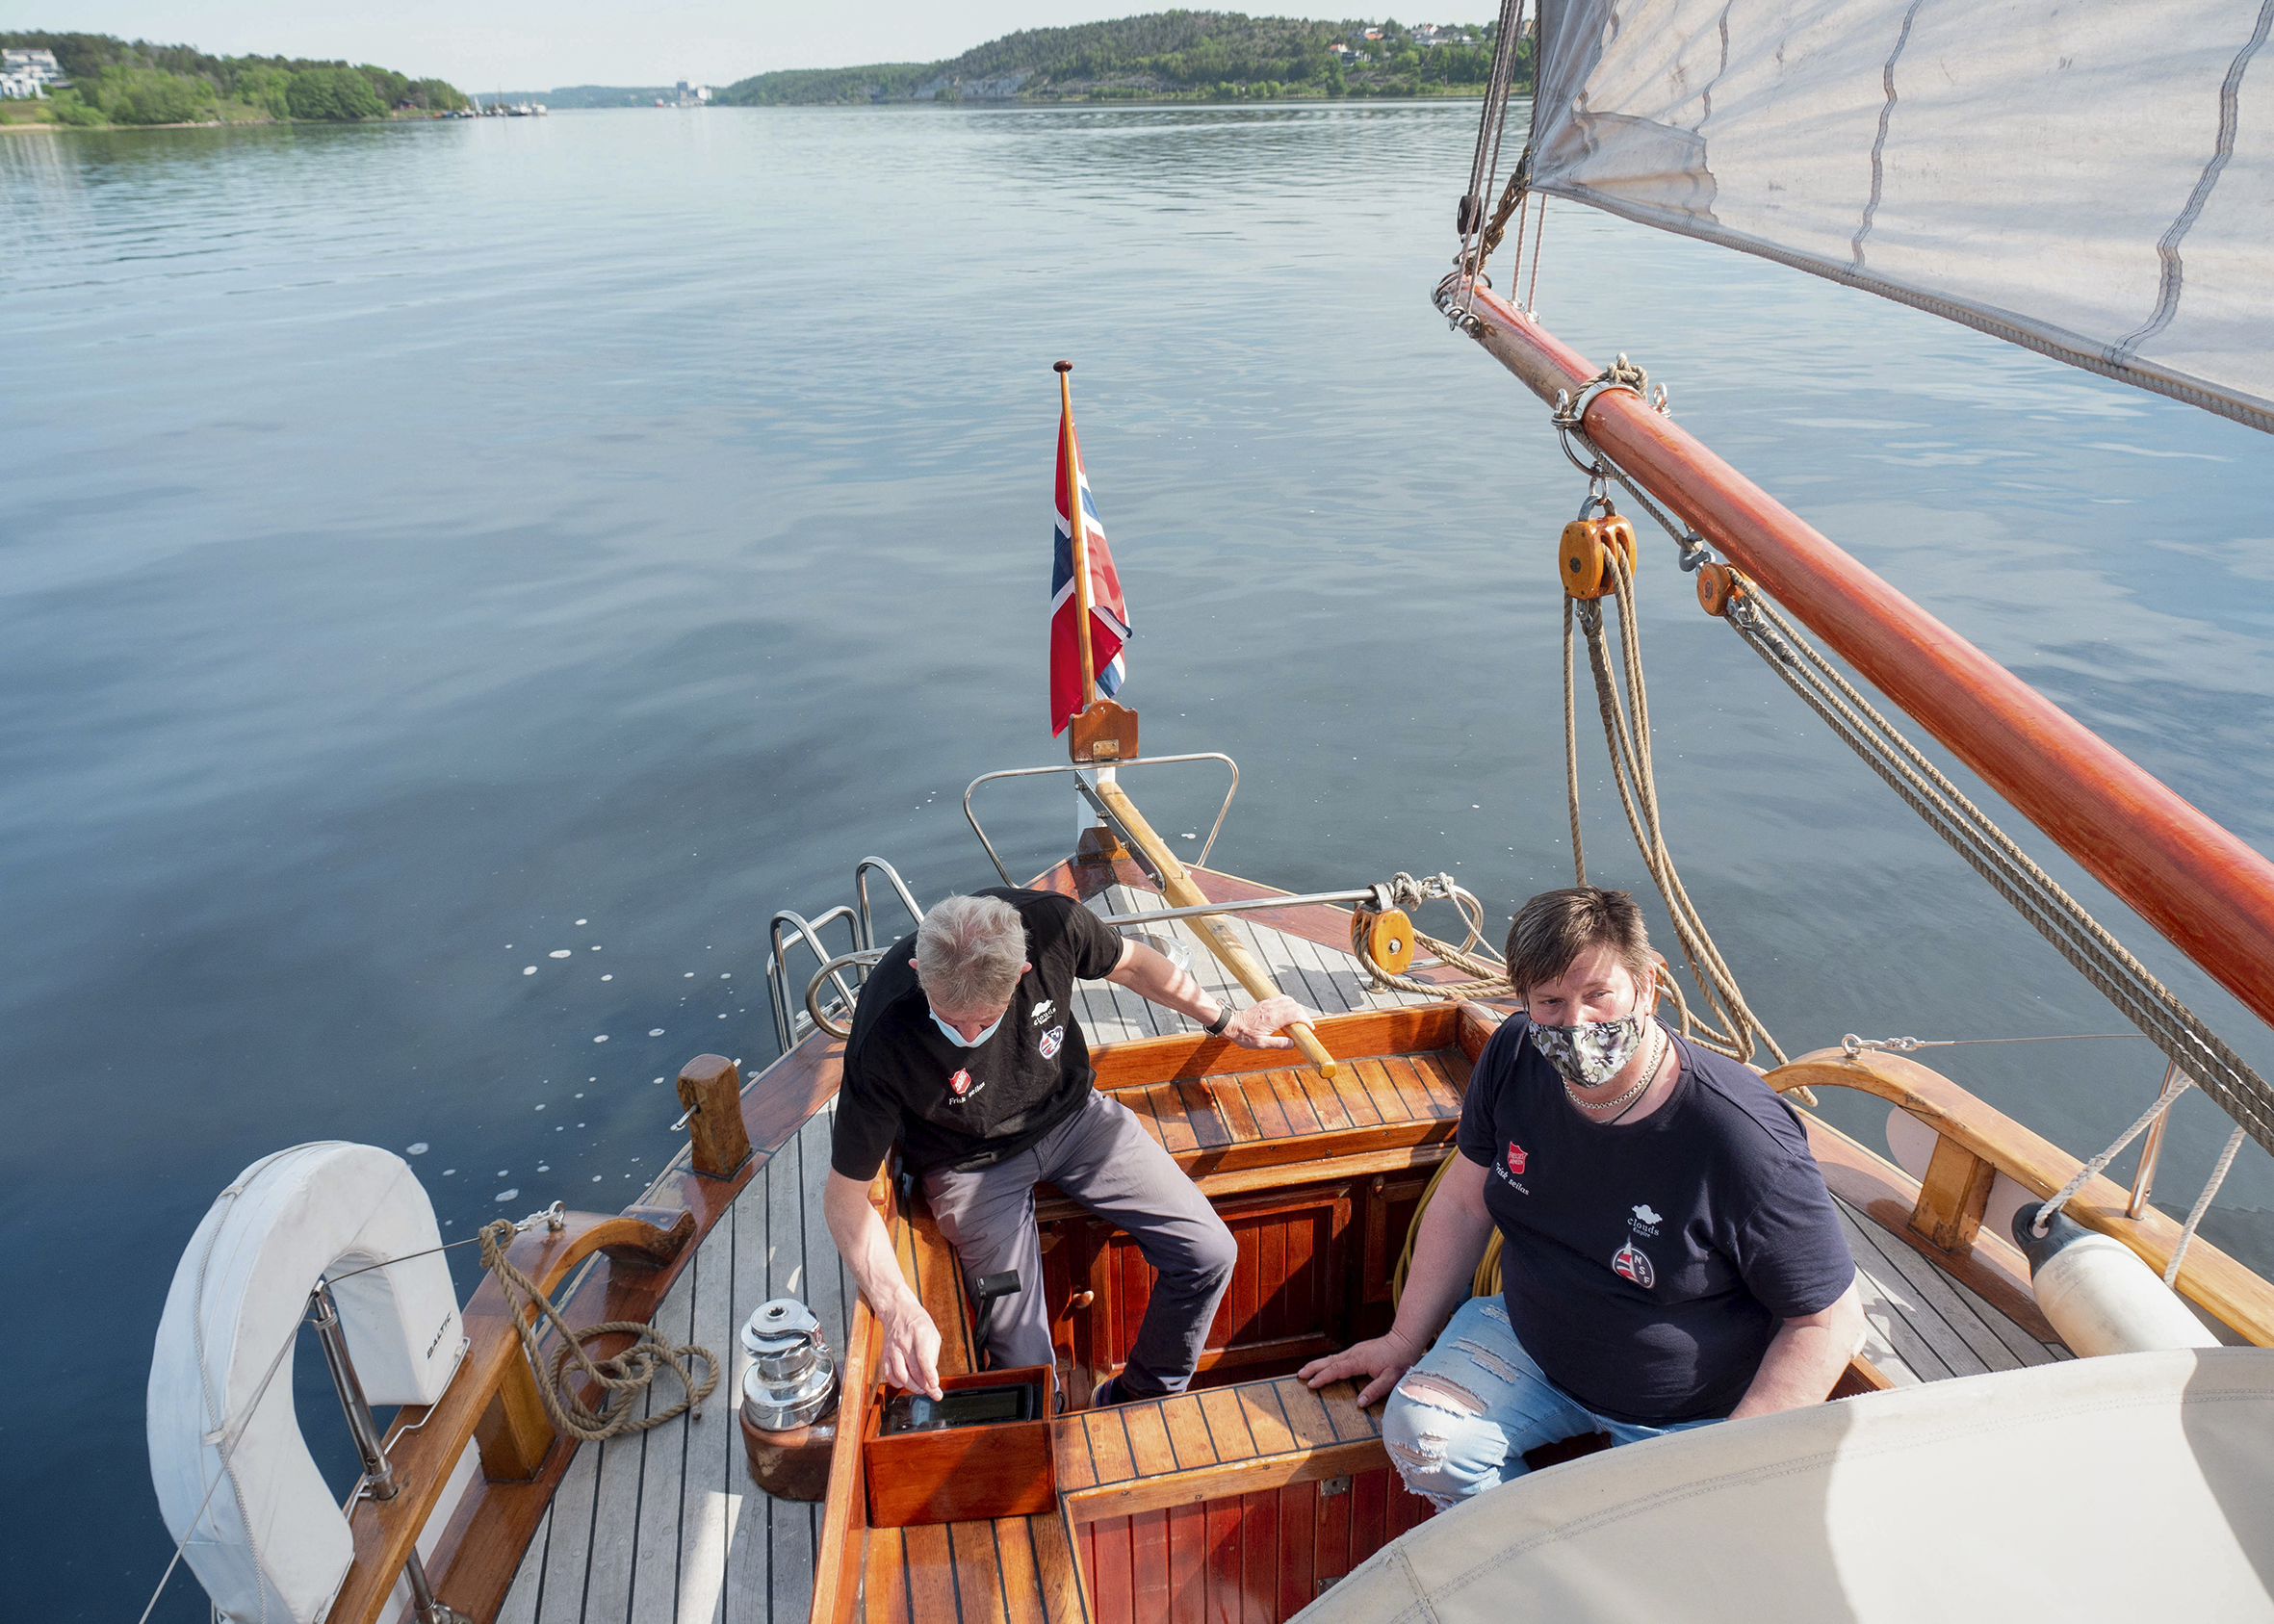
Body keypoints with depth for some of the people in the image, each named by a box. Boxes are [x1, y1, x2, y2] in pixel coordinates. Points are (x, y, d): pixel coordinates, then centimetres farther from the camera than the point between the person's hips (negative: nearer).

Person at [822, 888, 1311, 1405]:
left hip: (1072, 1115, 3)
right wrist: (898, 1310, -35)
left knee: (1210, 1254, -6)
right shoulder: (882, 1039, -33)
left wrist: (1228, 1023, 8)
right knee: (1027, 1366, -12)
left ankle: (1139, 1399, 20)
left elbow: (1129, 963, -2)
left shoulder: (1049, 921, -27)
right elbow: (845, 1193, -21)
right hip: (973, 1164, -3)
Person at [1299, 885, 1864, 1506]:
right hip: (1532, 1347, 4)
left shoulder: (1743, 1137, -27)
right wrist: (1404, 1340, 6)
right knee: (1418, 1430, -17)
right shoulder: (1514, 1057, -11)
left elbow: (1830, 1321, -17)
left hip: (1687, 1412, -3)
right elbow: (1464, 1202, 2)